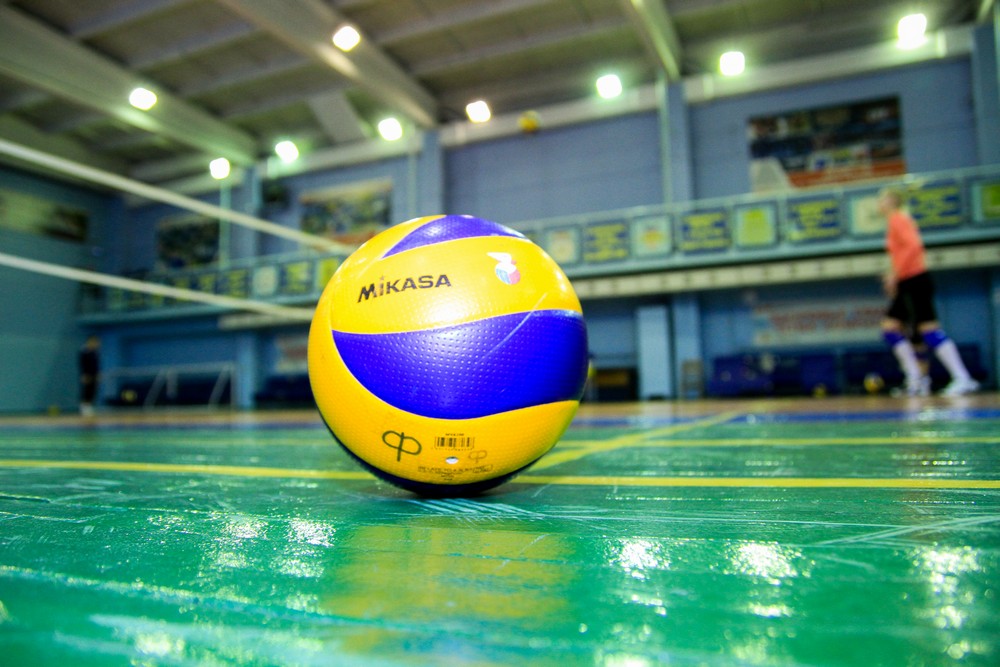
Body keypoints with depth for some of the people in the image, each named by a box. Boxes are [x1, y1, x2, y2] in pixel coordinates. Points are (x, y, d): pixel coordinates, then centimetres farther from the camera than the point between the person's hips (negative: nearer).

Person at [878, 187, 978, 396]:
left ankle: (963, 379, -13)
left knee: (929, 328, -13)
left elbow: (914, 245, -22)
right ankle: (915, 376, 10)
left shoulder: (897, 219, -8)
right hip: (906, 284, 10)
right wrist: (894, 274, 17)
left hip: (915, 281, -10)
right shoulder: (899, 220, 20)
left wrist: (895, 273, -22)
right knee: (890, 326, 8)